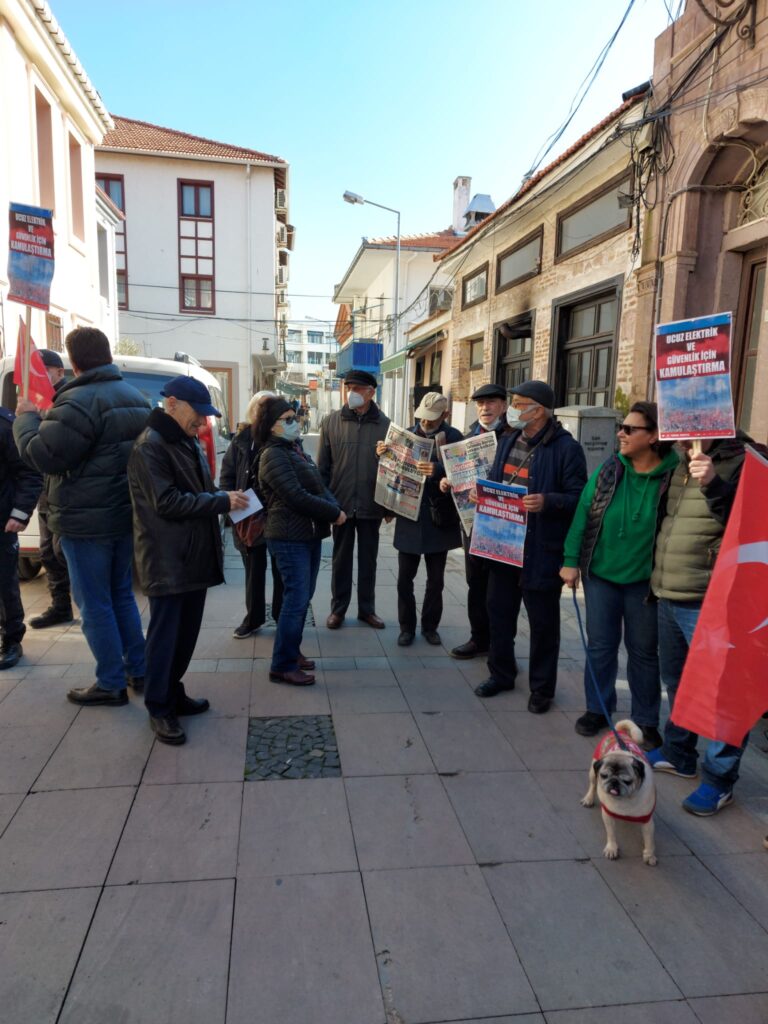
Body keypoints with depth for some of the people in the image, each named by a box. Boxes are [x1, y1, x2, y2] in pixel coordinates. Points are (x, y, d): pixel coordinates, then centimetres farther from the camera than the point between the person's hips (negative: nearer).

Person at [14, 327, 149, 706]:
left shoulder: (79, 401, -18)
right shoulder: (136, 397, 9)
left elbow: (44, 456, -17)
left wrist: (26, 418, 0)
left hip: (87, 520, -8)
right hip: (127, 514, 8)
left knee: (95, 604, 3)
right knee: (122, 595, 18)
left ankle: (111, 684, 11)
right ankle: (138, 671, 25)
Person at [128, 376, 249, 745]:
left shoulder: (188, 442, 15)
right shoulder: (149, 446, -14)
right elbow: (167, 502, -20)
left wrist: (225, 498, 4)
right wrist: (223, 501, -18)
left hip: (194, 555, 9)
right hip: (166, 560, -9)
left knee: (187, 631, 16)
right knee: (165, 634, 1)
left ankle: (173, 692, 31)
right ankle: (158, 708, 14)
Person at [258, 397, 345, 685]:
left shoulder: (295, 450, 16)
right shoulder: (273, 455, -13)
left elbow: (319, 486, 14)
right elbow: (297, 497, -21)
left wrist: (336, 507, -5)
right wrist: (334, 513, -14)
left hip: (309, 533, 9)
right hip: (290, 537, -9)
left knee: (303, 597, 15)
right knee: (296, 599, -6)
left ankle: (291, 652, 29)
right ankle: (283, 666, 4)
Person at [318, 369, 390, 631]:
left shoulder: (384, 424, -2)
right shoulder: (331, 421, -2)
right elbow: (322, 466, 0)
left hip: (371, 505, 0)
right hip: (341, 503, 0)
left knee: (368, 559, 13)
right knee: (341, 559, 12)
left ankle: (366, 608, 27)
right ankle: (338, 608, 24)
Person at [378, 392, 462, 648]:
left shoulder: (453, 437, -6)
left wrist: (438, 471, -35)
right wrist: (384, 454, -14)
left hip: (439, 518, -1)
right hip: (409, 516, 2)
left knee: (436, 579, 12)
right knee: (405, 578, 6)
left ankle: (430, 626, 29)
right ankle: (407, 627, 21)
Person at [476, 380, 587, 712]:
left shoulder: (566, 448, -12)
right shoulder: (508, 441, 11)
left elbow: (579, 497, -14)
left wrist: (546, 502, -29)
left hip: (541, 549, -7)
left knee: (542, 620, 7)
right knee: (499, 610, 16)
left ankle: (542, 687, 24)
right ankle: (501, 673, 34)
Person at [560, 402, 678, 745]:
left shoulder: (674, 475, -14)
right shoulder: (609, 469, -4)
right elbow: (582, 513, -1)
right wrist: (571, 560, -4)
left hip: (644, 580, -2)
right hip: (600, 573, 3)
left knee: (643, 650, 13)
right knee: (600, 645, 13)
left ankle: (646, 720, 29)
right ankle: (597, 708, 31)